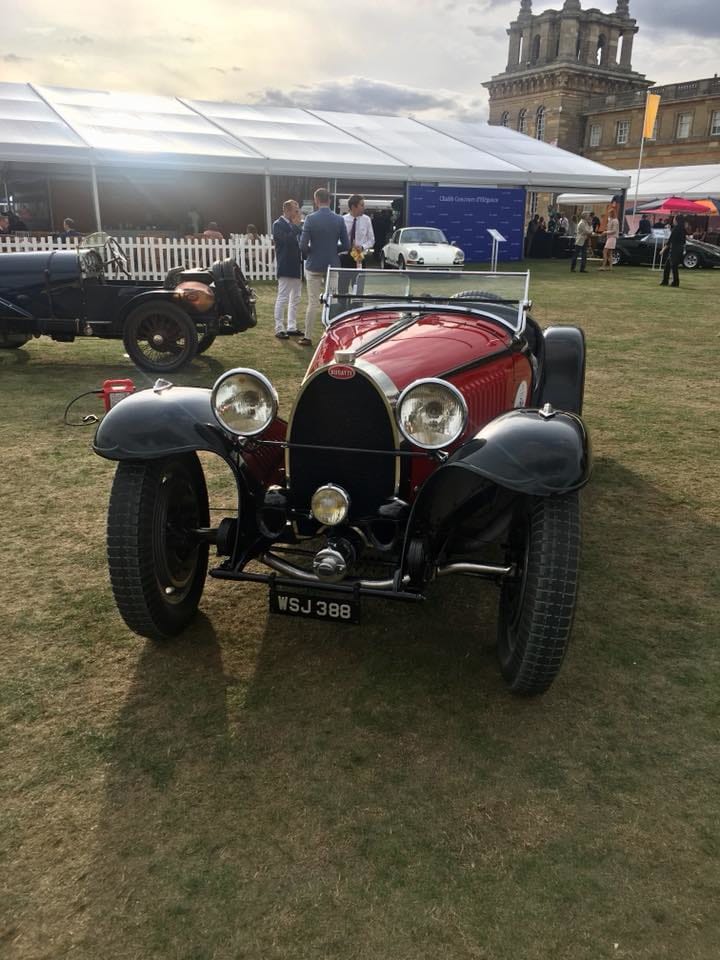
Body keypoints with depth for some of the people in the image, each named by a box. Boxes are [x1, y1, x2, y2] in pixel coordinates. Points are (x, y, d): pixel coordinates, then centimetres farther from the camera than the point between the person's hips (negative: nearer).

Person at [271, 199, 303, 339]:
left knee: (295, 298, 11)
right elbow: (287, 240, -23)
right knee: (283, 298, -5)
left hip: (297, 266, 9)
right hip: (286, 267, -8)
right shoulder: (278, 224, -9)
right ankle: (279, 329, 0)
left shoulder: (295, 225, 14)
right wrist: (295, 226, -15)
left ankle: (292, 327, 18)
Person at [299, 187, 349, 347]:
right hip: (333, 266, 2)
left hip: (314, 266, -2)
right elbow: (346, 245, -3)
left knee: (313, 303, 4)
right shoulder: (339, 220, -4)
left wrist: (311, 253, 7)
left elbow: (303, 245, -14)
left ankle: (308, 337, 8)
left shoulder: (311, 219, -11)